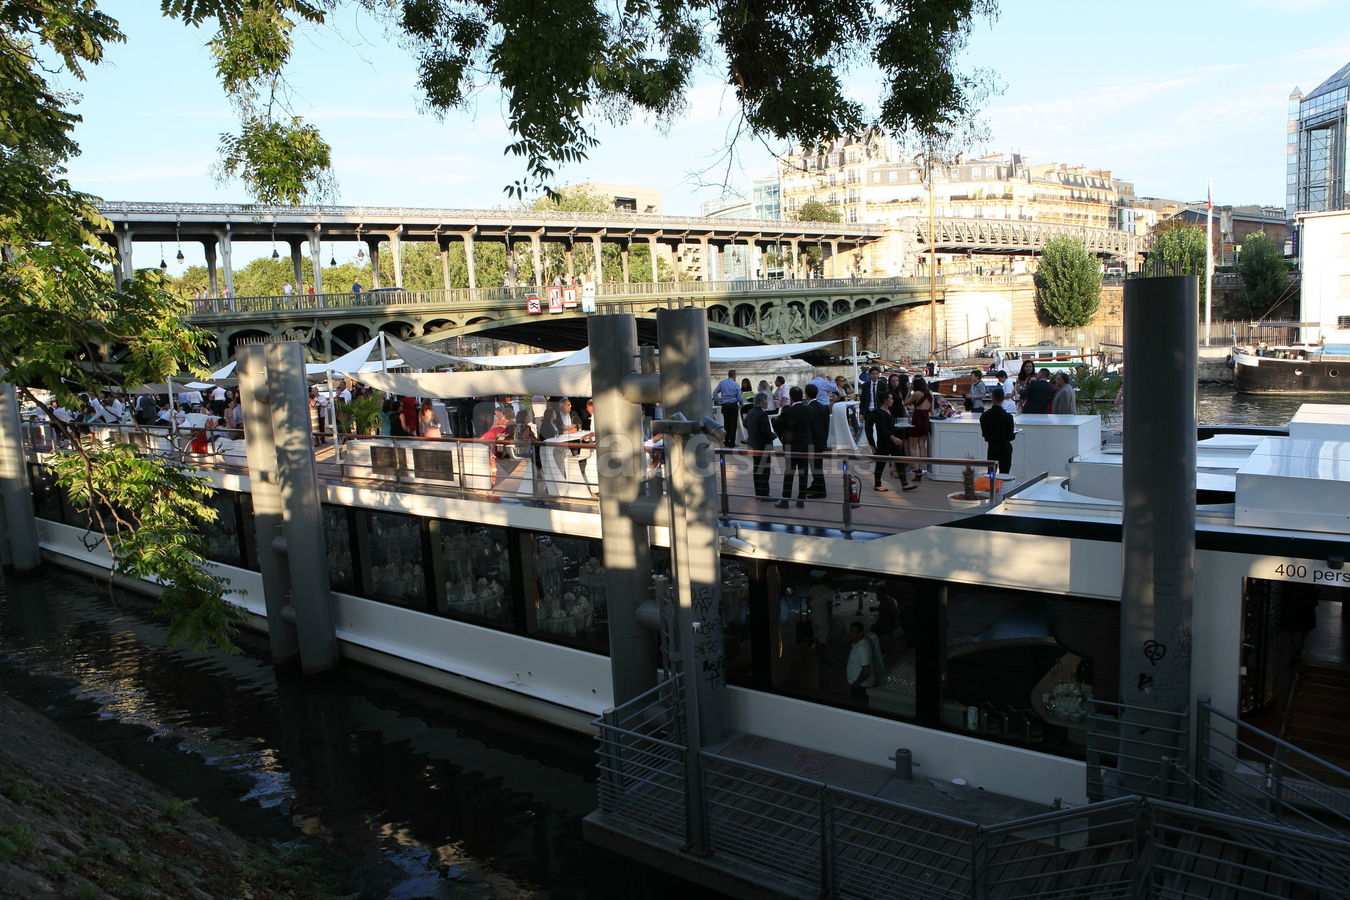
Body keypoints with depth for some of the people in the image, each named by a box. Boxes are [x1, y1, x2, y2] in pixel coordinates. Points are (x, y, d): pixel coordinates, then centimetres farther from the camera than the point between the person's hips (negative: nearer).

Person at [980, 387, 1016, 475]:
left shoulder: (984, 415, -8)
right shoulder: (1008, 416, -16)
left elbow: (984, 434, 0)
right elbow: (1011, 437, -12)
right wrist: (1014, 434, 10)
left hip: (991, 447, 3)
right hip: (1005, 448, -3)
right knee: (1004, 474, 4)